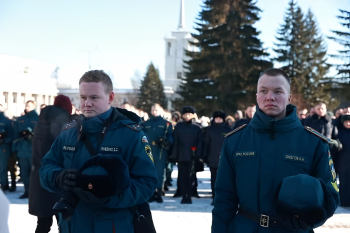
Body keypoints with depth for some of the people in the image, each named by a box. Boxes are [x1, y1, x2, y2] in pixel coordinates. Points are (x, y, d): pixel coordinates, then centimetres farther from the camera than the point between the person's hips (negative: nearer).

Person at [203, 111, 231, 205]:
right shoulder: (209, 130, 7)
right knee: (214, 179, 5)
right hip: (213, 159, 1)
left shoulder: (228, 130, 6)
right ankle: (215, 198, 11)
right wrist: (205, 157, 1)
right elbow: (206, 143, 6)